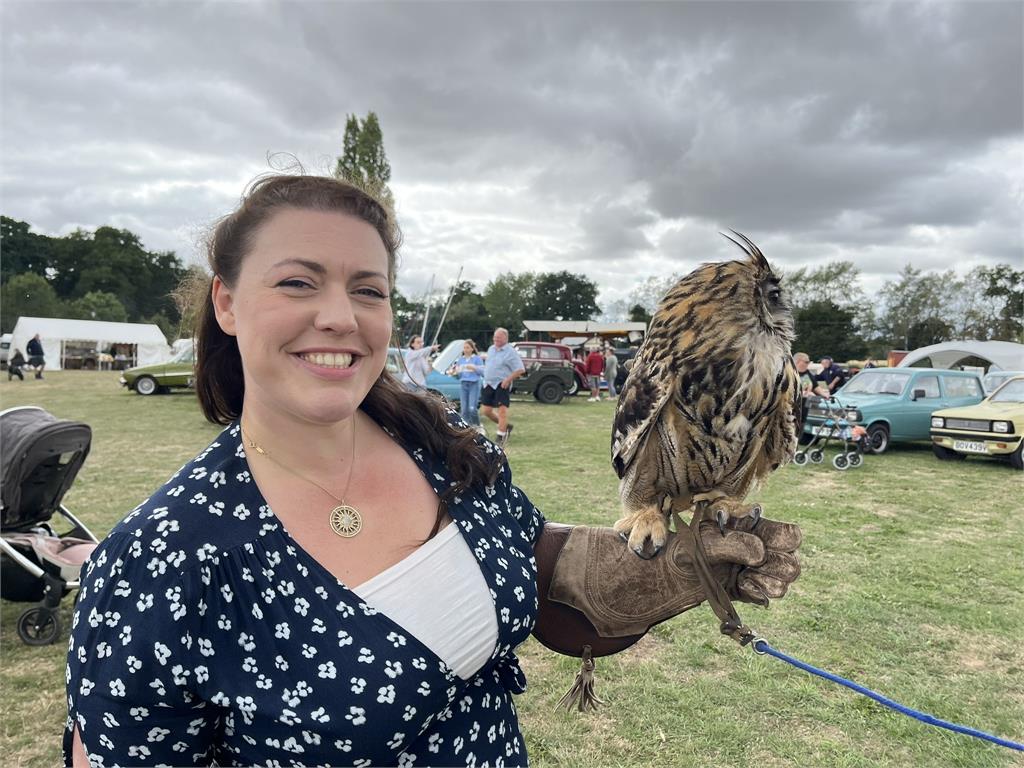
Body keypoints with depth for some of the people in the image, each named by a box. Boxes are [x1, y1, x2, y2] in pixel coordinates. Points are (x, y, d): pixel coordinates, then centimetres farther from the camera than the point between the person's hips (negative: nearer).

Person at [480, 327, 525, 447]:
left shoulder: (511, 352, -8)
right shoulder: (491, 349, 14)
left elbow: (521, 369, -12)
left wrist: (508, 379, -18)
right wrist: (486, 377, 15)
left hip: (502, 385, -7)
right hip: (488, 384, 7)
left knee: (502, 410, -9)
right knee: (486, 410, 6)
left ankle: (500, 437, -2)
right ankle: (505, 426, 26)